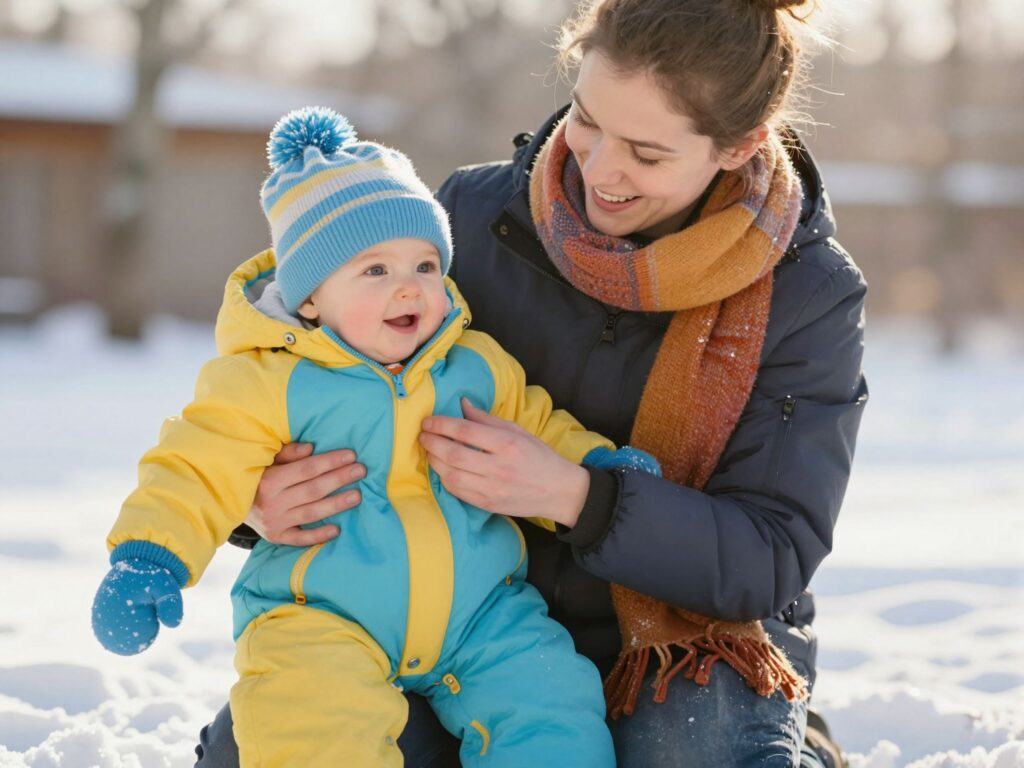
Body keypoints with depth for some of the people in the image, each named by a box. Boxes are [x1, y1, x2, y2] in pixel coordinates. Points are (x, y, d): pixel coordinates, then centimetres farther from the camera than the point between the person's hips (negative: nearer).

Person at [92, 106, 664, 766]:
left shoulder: (477, 366, 6)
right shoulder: (273, 386, -8)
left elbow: (533, 427, 20)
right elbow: (199, 471, -9)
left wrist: (590, 465, 2)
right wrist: (147, 555, -22)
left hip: (478, 611, 4)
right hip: (322, 624, -4)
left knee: (554, 711, -11)